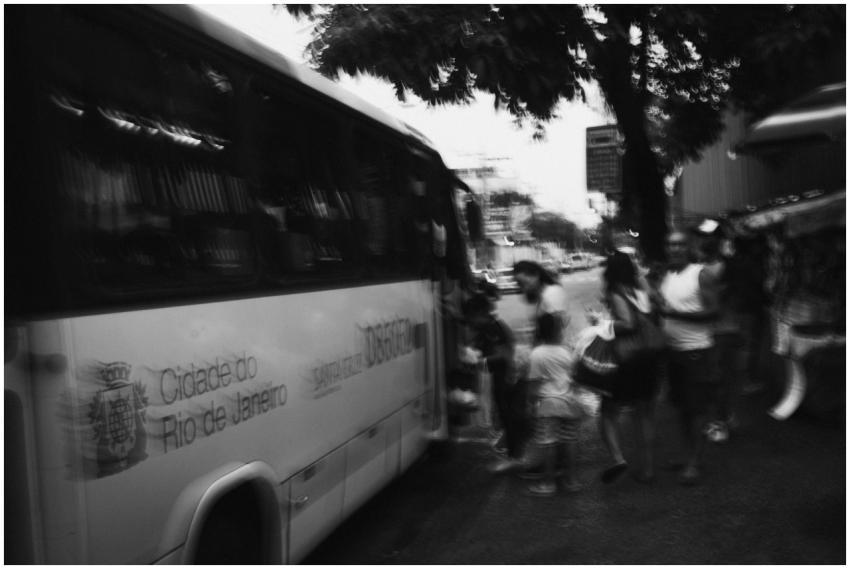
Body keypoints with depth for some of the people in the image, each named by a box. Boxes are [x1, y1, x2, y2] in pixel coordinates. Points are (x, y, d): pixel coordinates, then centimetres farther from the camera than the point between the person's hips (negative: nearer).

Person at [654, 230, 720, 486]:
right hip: (673, 350, 7)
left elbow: (712, 311, -16)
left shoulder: (701, 275, -9)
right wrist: (657, 305, -5)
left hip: (697, 350, -7)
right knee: (683, 406, 15)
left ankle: (694, 463, 4)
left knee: (697, 408, -2)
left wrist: (674, 312, -22)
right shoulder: (666, 276, 11)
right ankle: (689, 454, 27)